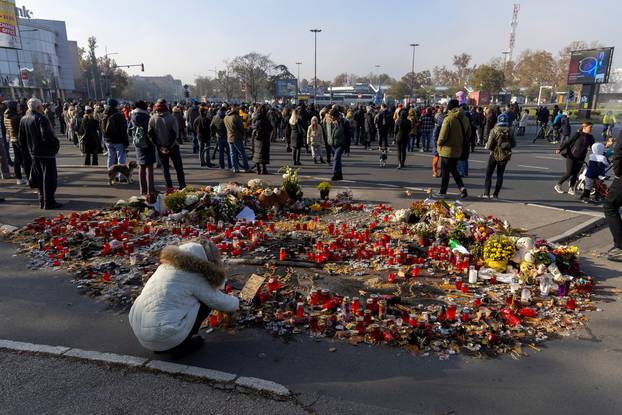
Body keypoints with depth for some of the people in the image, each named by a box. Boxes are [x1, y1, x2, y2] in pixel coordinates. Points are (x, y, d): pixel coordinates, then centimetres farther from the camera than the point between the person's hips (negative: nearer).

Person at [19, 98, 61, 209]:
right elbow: (47, 136, -27)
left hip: (34, 153, 8)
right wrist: (56, 143, -11)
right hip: (46, 153, -8)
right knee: (49, 178, -1)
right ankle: (49, 202, 1)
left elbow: (21, 140, 12)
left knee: (39, 178, 16)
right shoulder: (41, 118, -16)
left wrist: (29, 148, 22)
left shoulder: (23, 119, 9)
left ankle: (42, 201, 21)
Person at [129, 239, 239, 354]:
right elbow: (218, 301, 2)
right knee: (205, 302, 5)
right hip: (164, 336, -8)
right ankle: (181, 344, 7)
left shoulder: (169, 264, 12)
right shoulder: (194, 276, -10)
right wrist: (235, 302, 22)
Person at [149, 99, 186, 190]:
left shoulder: (153, 118, -4)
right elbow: (175, 134, -16)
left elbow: (150, 134, -4)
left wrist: (159, 146, -4)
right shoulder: (171, 118, -12)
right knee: (179, 168, 7)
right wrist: (169, 146, -12)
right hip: (173, 147, -2)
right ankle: (182, 186, 8)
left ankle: (169, 187, 10)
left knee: (165, 168, 11)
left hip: (161, 148, 2)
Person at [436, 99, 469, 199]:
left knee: (445, 172, 5)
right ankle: (462, 187, 4)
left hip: (447, 150, -6)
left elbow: (443, 135, -19)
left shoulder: (448, 119, -17)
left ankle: (443, 192, 13)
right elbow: (468, 134, 13)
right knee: (454, 170, 19)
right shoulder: (465, 119, 5)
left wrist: (439, 143, -2)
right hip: (459, 150, 6)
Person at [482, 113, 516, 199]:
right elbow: (513, 144, 3)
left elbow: (489, 146, -17)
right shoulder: (510, 131, -3)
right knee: (500, 175, 10)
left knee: (488, 174, 7)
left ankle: (486, 193, 1)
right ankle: (496, 194, 10)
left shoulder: (494, 131, -14)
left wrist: (487, 146, 4)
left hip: (495, 155, -3)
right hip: (505, 156, 3)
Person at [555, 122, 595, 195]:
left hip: (580, 158, 4)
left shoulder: (590, 137, 5)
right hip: (571, 156, -4)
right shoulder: (578, 134, -9)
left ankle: (571, 189, 15)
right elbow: (568, 142, -9)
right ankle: (558, 186, 12)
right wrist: (560, 149, -18)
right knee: (569, 173, -4)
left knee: (575, 174, 4)